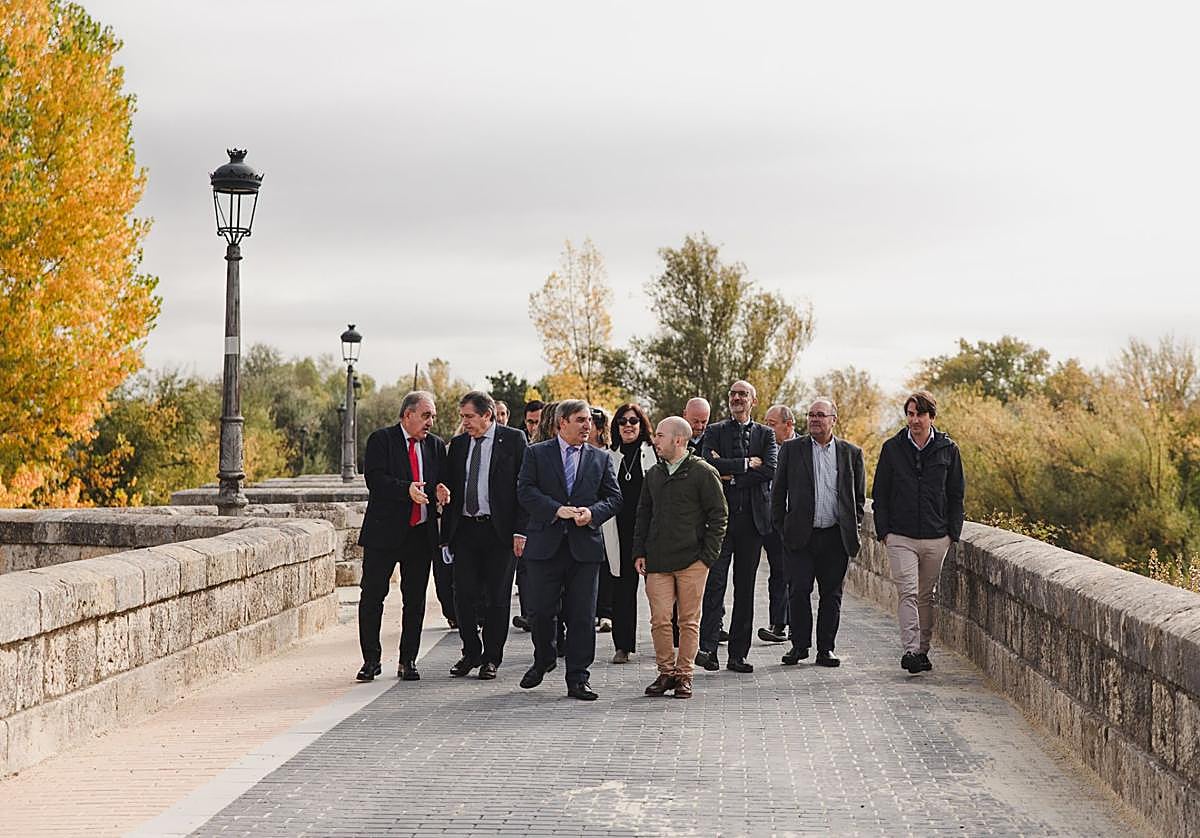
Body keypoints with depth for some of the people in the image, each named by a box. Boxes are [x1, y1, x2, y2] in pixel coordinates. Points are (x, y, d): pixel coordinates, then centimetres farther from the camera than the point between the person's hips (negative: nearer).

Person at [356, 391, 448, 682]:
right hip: (384, 532, -4)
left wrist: (441, 491, -8)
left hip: (422, 534, 4)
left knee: (415, 600, 7)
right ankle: (371, 660, 9)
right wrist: (406, 489, -27)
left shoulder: (436, 445, 11)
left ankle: (408, 661, 16)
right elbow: (374, 479, -14)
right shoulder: (381, 439, -3)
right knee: (372, 596, -1)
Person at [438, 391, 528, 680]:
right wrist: (446, 534, 9)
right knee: (463, 595, 2)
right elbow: (450, 488, 14)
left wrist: (520, 531, -11)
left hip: (500, 531, -4)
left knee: (497, 598, 3)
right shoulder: (458, 444, 11)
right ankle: (471, 653, 19)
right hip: (465, 530, 4)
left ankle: (492, 658, 14)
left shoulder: (513, 439, -2)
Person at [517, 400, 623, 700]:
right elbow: (525, 491, -6)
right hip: (545, 544, -1)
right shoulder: (537, 453, 4)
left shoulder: (600, 458, 11)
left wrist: (592, 512, -11)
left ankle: (577, 679, 9)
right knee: (540, 610, 5)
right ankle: (543, 660, 32)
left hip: (584, 547, 1)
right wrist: (557, 510, -18)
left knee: (582, 616, 1)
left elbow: (614, 497, 9)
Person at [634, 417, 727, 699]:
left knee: (689, 621, 3)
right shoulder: (653, 474, 14)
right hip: (657, 560, 4)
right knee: (660, 620, -1)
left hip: (692, 561, -4)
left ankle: (684, 675, 12)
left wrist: (707, 555, -7)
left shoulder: (703, 473, -3)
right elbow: (643, 515, 19)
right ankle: (666, 672, 11)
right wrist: (639, 553, 10)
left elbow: (719, 515, -2)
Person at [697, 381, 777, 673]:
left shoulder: (765, 434, 12)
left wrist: (732, 477, -9)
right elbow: (710, 464, -9)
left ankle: (738, 654, 8)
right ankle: (707, 647, -17)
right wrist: (747, 463, -9)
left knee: (745, 587, 4)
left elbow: (769, 470, -5)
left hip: (752, 517, 2)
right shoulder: (714, 432, 10)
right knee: (715, 581, -13)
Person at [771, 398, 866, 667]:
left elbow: (859, 496, 13)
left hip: (836, 536, 1)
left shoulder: (851, 453, 8)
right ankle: (799, 645, 9)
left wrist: (853, 529, 5)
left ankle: (826, 648, 12)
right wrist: (781, 528, 2)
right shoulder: (791, 449, 5)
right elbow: (778, 492, 7)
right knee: (799, 591, -3)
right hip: (800, 534, -1)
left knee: (831, 593, 4)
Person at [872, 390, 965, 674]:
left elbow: (956, 496, 10)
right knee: (908, 592, -13)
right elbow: (880, 494, 7)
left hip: (936, 538, 1)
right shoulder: (893, 448, 4)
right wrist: (884, 531, -1)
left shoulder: (948, 449, 6)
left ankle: (923, 651, 18)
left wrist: (953, 533, 3)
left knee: (927, 596, 9)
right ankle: (911, 649, -19)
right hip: (900, 537, -1)